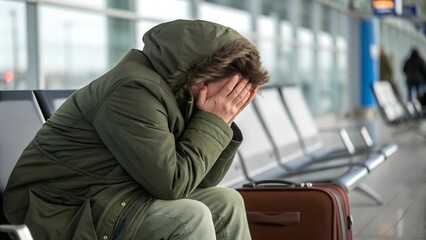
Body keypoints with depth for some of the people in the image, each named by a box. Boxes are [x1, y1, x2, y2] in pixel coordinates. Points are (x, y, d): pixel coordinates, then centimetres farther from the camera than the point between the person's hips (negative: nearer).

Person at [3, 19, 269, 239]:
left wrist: (222, 122, -5)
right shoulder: (135, 92, -24)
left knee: (226, 202, 4)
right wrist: (213, 121, -18)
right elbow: (171, 185, -26)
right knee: (190, 217, -27)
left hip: (114, 196, 9)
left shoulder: (180, 91, 5)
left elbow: (202, 180, 7)